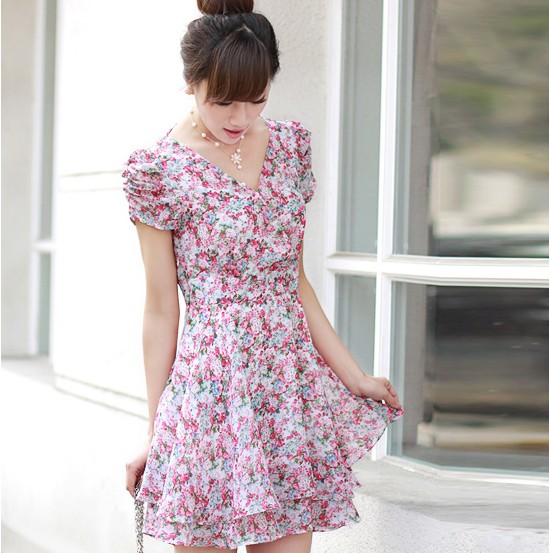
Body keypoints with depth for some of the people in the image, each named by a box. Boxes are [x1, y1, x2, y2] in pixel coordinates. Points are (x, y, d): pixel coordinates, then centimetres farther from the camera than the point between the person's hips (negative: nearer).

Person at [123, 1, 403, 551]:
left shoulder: (290, 145, 9)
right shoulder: (160, 170, -6)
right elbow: (161, 309, -2)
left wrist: (353, 376, 12)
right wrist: (154, 432, 0)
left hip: (293, 390, 5)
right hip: (209, 392, -4)